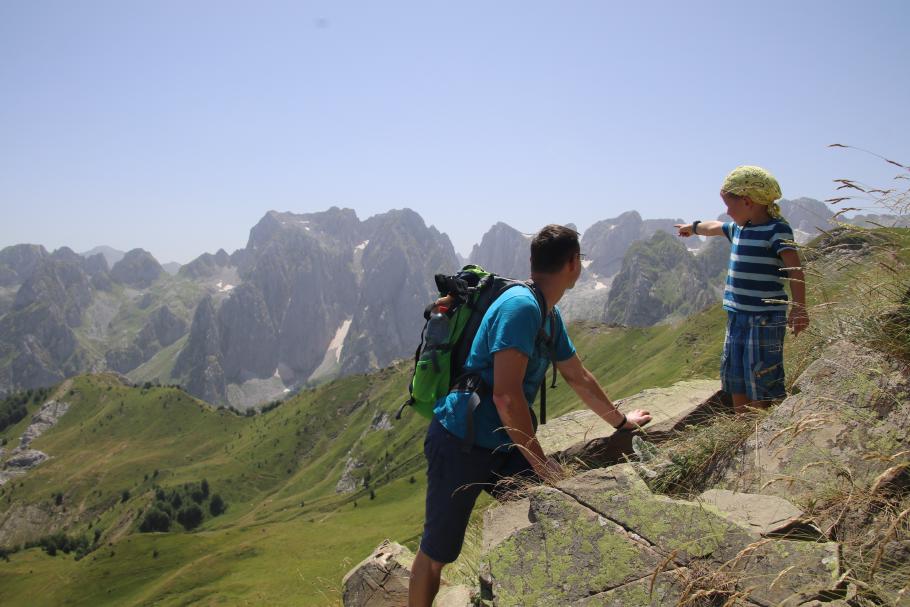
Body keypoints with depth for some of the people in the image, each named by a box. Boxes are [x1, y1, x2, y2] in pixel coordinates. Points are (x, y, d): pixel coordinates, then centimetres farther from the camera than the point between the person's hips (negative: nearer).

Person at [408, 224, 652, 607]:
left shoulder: (550, 316, 10)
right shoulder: (521, 306, -21)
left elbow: (578, 377, 25)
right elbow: (506, 395, -27)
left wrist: (621, 421, 34)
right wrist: (540, 462, -19)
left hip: (502, 446, 9)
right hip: (460, 445, -8)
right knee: (436, 553, 2)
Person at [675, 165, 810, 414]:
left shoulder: (777, 230, -13)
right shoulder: (738, 228, 12)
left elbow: (795, 269, -21)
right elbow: (714, 227, 34)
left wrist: (799, 308, -31)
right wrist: (693, 228, 53)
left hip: (765, 318, -9)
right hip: (737, 315, 9)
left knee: (761, 383, -7)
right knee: (736, 381, 15)